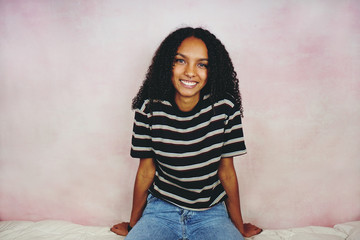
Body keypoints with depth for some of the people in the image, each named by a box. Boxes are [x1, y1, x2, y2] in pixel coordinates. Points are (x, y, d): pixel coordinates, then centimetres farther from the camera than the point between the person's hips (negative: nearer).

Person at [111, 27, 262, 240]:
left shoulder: (225, 107, -10)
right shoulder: (149, 108, -10)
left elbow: (227, 171, -1)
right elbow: (146, 170, 0)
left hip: (211, 214, 1)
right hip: (161, 210, 0)